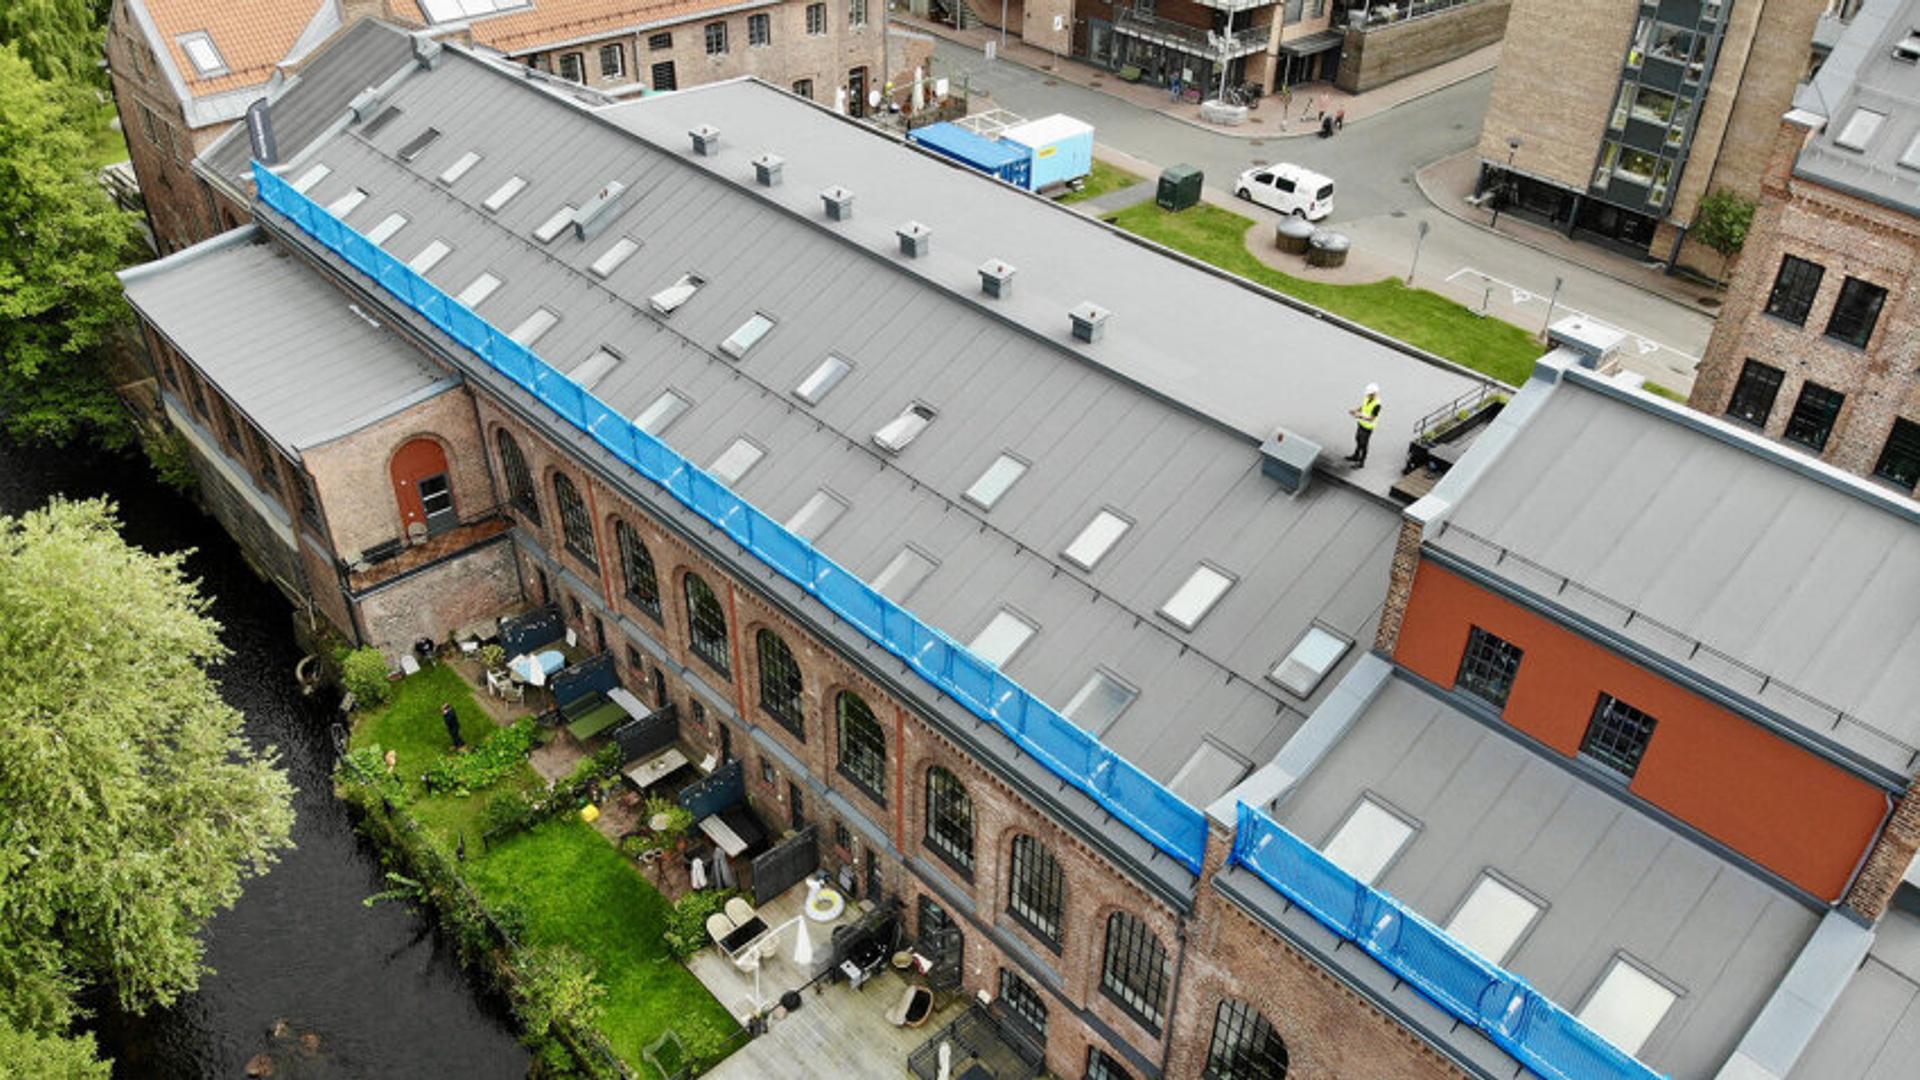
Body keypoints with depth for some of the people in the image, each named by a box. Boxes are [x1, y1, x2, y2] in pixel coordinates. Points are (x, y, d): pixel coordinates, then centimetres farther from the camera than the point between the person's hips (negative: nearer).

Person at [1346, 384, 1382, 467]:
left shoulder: (1377, 405, -32)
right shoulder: (1367, 398, -8)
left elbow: (1372, 419, -29)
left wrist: (1361, 416, -38)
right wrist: (1355, 411, -8)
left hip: (1367, 427, -8)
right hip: (1361, 423, 8)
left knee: (1363, 445, 8)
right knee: (1358, 440, 26)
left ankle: (1361, 462, 26)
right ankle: (1356, 456, 47)